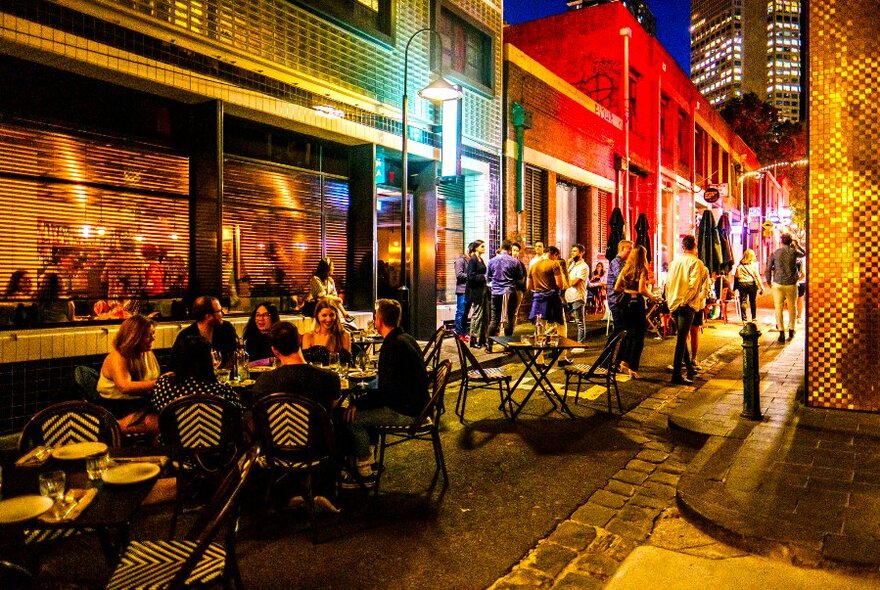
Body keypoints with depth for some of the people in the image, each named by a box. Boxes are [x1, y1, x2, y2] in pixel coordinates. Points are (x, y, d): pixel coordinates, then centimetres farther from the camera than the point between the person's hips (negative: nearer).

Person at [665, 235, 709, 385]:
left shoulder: (674, 261, 8)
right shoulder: (696, 263, -7)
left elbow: (668, 283, 10)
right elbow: (693, 285, -17)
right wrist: (685, 301, -8)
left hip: (674, 304, 6)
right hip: (686, 305, -6)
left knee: (682, 337, 17)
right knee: (681, 339, -6)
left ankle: (689, 368, 31)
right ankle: (676, 375, -6)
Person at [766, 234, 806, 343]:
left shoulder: (775, 253, 0)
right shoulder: (793, 252, -1)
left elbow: (768, 269, 0)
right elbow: (804, 254, 21)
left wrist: (769, 282, 11)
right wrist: (797, 245, 26)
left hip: (778, 284, 0)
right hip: (791, 284, 1)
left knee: (778, 308, 1)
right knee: (792, 307, 17)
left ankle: (781, 333, -5)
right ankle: (791, 330, 26)